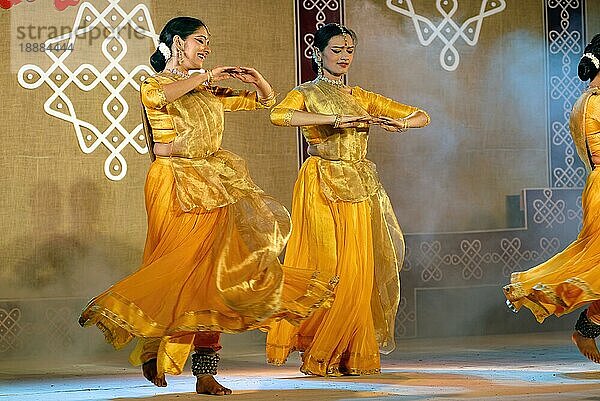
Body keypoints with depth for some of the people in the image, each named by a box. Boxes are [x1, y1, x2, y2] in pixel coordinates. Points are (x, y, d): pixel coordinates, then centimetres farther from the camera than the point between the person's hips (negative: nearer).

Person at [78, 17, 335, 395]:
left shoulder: (209, 91, 20)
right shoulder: (153, 86, 2)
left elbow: (266, 100, 26)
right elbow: (159, 96, -25)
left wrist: (257, 80, 4)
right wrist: (208, 75, -19)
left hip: (212, 186, 5)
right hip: (175, 186, -5)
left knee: (212, 272, -4)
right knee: (180, 266, -14)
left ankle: (205, 372, -7)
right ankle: (151, 353, 3)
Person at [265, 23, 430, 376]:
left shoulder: (361, 97, 17)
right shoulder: (306, 94, 2)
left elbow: (422, 116, 16)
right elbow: (279, 115, -23)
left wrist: (402, 123, -8)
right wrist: (336, 118, -28)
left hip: (359, 189, 5)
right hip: (322, 188, -5)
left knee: (358, 271, 1)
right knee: (326, 268, -9)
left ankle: (351, 354, 8)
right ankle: (317, 355, 0)